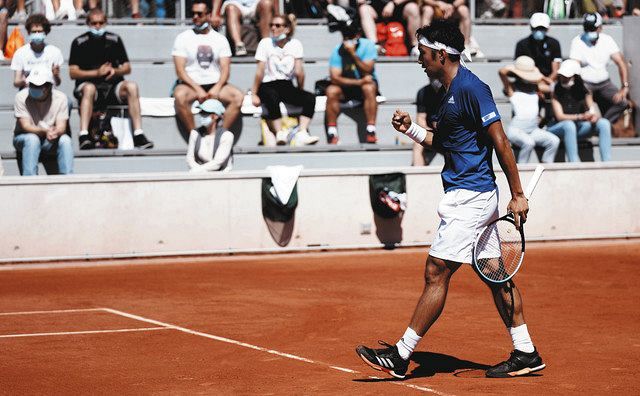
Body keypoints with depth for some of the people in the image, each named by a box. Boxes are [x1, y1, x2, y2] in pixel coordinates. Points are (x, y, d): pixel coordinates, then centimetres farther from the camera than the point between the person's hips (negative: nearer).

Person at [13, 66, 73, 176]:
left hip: (49, 141, 2)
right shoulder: (21, 97, -14)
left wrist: (55, 132, -42)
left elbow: (61, 127, -15)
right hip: (23, 138, -2)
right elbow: (25, 126, -20)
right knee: (32, 139, -35)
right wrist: (45, 132, -39)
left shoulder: (60, 98, -9)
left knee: (65, 140, -28)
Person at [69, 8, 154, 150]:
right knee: (89, 88, -37)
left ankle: (138, 135, -31)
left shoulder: (114, 40, 11)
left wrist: (115, 71, -11)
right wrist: (97, 72, -15)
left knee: (132, 86, -27)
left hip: (112, 87, 3)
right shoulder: (79, 42, 3)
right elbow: (73, 73, -3)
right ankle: (83, 136, -46)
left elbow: (127, 68, 12)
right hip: (88, 84, -2)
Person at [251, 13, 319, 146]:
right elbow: (260, 71, -5)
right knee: (273, 98, -39)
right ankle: (280, 134, -43)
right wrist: (254, 94, -8)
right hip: (268, 85, -3)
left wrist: (300, 92, -4)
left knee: (310, 98, -24)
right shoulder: (265, 43, -1)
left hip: (287, 85, 3)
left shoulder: (295, 44, 5)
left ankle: (301, 134, -35)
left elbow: (299, 72, 0)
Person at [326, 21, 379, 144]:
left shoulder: (367, 45, -12)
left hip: (365, 83, -1)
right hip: (346, 86, 2)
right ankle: (332, 133, -22)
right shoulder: (338, 51, -10)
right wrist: (358, 82, -27)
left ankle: (371, 131, -34)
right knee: (331, 91, -27)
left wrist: (353, 54, -30)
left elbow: (367, 71, -21)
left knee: (369, 88, -35)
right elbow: (334, 77, -18)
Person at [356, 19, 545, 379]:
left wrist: (518, 195, -17)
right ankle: (526, 353, 16)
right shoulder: (449, 92, 14)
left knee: (436, 273, -7)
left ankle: (400, 356, -3)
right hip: (472, 197, 10)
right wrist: (411, 128, 6)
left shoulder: (470, 88, -15)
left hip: (470, 198, -10)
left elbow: (501, 142, -17)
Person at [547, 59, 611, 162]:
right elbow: (559, 116, -17)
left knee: (604, 123, -17)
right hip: (558, 128, -4)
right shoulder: (556, 91, -10)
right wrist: (581, 116, -31)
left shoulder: (583, 90, 1)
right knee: (569, 125, -39)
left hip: (578, 127, 5)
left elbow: (592, 110, -1)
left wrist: (594, 116, -27)